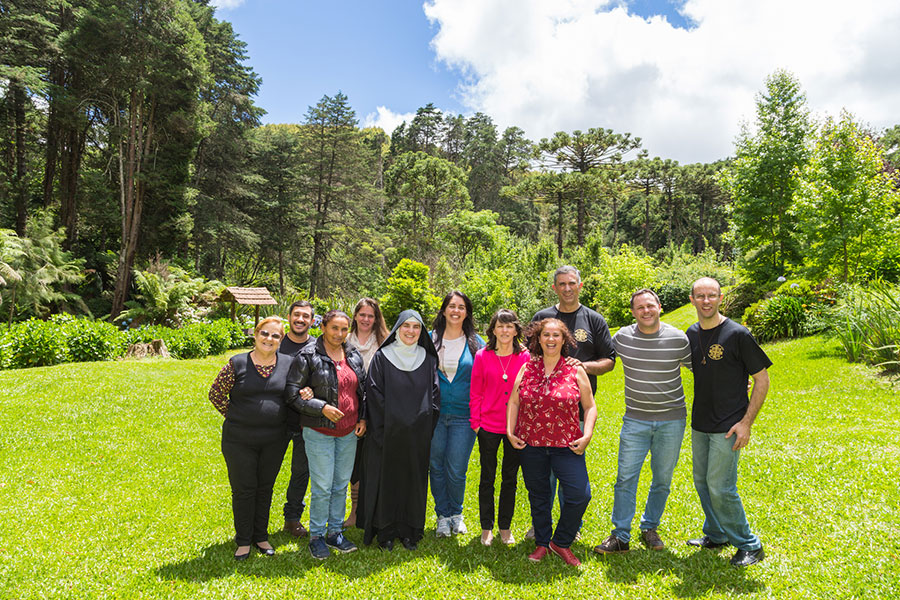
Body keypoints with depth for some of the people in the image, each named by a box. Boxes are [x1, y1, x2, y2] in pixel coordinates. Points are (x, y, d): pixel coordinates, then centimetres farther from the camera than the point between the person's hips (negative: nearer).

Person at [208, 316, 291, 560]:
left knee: (265, 487, 14)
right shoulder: (237, 363, -7)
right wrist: (236, 417, -1)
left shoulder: (288, 364, -1)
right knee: (243, 489, 7)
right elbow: (216, 394, 0)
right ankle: (243, 540, 24)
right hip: (239, 440, -2)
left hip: (274, 439, 2)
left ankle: (261, 536, 31)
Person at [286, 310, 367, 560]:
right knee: (322, 487, 0)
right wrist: (321, 407, -18)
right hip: (320, 432, -5)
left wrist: (362, 418, 5)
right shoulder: (308, 357, -9)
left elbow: (363, 389, 16)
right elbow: (293, 395, -9)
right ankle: (316, 536, 17)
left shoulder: (354, 356, 8)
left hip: (349, 432, 5)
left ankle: (335, 532, 28)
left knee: (341, 484, 13)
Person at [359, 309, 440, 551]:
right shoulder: (382, 357, -2)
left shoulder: (428, 360, 6)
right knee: (386, 478, 5)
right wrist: (384, 428, -10)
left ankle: (409, 530, 23)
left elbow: (435, 393, 7)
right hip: (388, 432, -2)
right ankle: (385, 531, 20)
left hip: (417, 435, 3)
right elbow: (374, 392, -5)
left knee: (413, 479, 9)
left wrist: (426, 425, -1)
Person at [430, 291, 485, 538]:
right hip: (434, 414, 1)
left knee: (456, 470, 1)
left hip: (463, 416, -1)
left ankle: (456, 513, 26)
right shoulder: (430, 339, 4)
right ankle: (443, 515, 27)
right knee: (436, 466, 8)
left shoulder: (475, 342, 3)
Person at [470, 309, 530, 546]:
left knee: (510, 478, 12)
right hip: (488, 426, 0)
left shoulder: (525, 357, -1)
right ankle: (486, 528, 24)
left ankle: (505, 527, 27)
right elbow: (475, 393, 1)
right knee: (487, 478, 9)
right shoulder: (482, 356, -2)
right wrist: (475, 422, -2)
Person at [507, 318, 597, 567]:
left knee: (579, 494, -9)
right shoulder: (526, 369, 4)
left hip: (567, 446, -1)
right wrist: (510, 432, 0)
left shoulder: (575, 371, 1)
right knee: (538, 496, 13)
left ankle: (561, 542, 15)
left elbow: (590, 407, 5)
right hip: (530, 444, 1)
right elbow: (513, 402, 9)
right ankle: (542, 543, 33)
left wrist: (587, 435, -7)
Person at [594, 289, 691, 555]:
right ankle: (620, 536, 9)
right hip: (635, 420, 0)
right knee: (626, 477, -1)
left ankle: (650, 528, 30)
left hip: (672, 420, 0)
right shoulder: (622, 337, -5)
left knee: (662, 479, 11)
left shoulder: (678, 339, -7)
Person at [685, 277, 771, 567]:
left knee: (720, 487, -4)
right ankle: (716, 534, 35)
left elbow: (762, 379, -9)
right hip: (699, 423, 6)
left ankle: (749, 545, 15)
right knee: (702, 481, 15)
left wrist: (746, 422, -14)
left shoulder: (737, 334, -13)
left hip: (727, 427, -6)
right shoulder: (692, 333, 5)